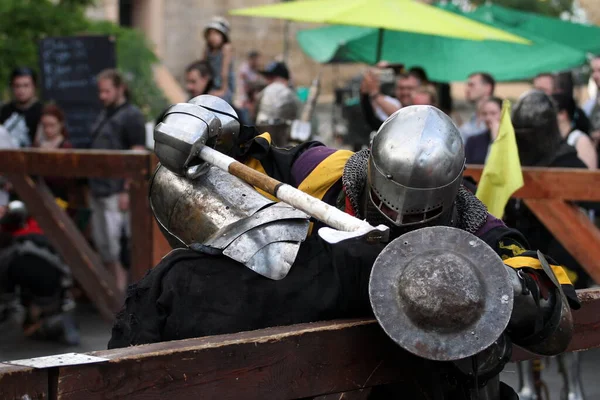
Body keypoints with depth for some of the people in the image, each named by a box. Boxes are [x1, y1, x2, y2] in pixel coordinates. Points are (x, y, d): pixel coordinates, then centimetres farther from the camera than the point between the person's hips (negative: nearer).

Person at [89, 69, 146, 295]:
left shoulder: (131, 116, -8)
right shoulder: (104, 115, 18)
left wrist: (127, 190, -19)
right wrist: (92, 186, 17)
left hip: (116, 191, -9)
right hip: (99, 189, 9)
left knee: (111, 239, -9)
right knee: (101, 241, 10)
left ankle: (121, 284, -1)